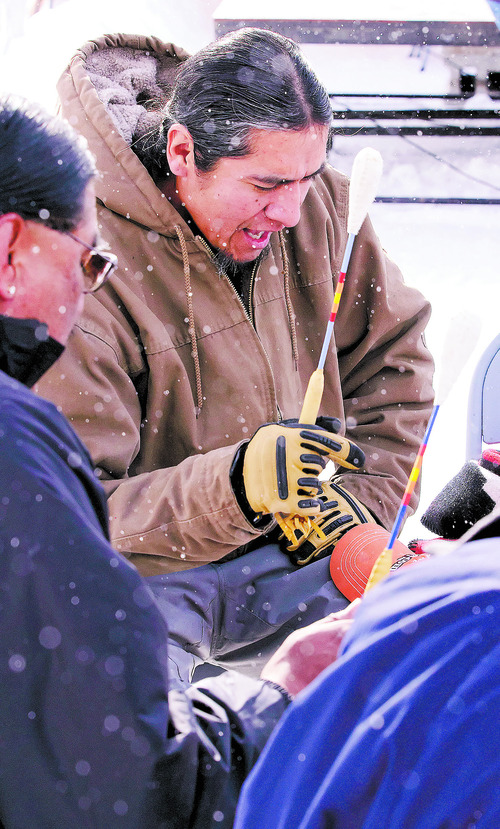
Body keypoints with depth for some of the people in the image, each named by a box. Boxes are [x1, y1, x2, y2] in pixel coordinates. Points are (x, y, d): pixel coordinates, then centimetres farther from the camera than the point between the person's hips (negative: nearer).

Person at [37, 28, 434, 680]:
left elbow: (391, 357, 14)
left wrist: (360, 505, 1)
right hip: (145, 571, -6)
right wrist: (234, 485, -40)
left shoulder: (318, 201, -2)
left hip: (292, 552, 6)